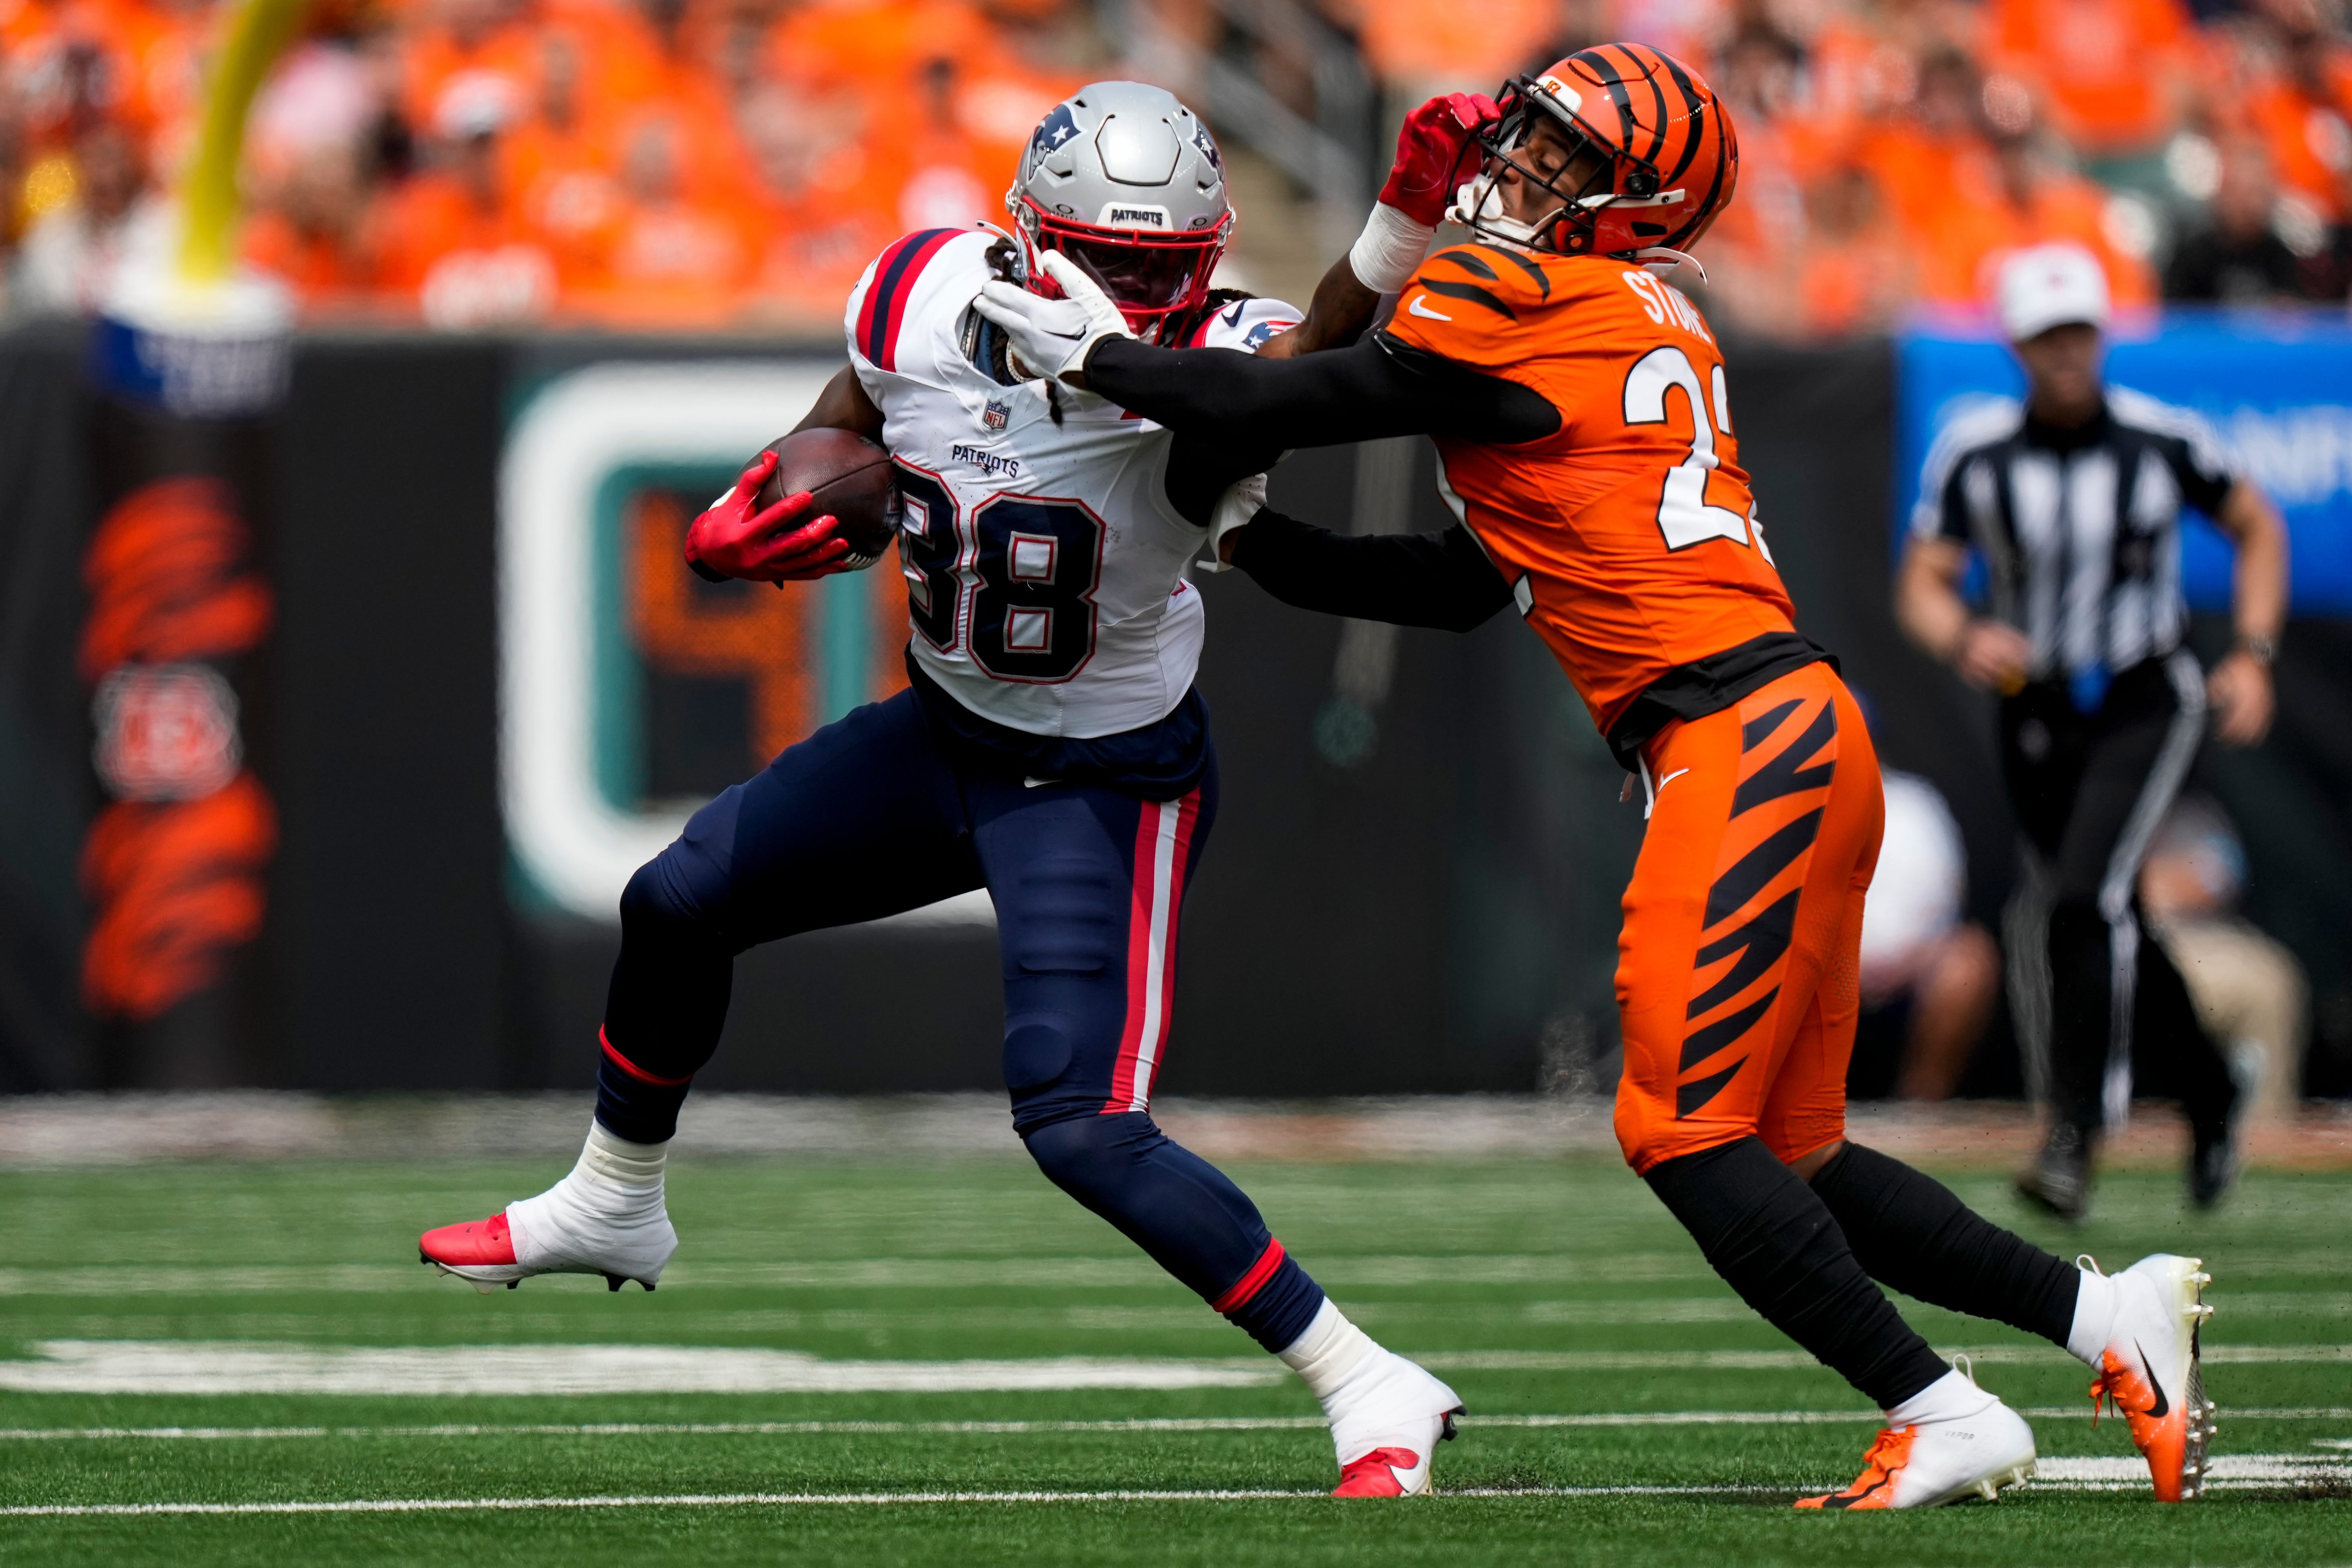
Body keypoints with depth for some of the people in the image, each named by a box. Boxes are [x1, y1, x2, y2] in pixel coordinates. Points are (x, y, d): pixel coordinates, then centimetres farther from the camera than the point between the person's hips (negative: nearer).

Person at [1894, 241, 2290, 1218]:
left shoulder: (2162, 440, -10)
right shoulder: (1975, 453, -8)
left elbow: (2257, 528, 6)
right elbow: (1922, 586, -6)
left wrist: (2253, 658, -4)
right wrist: (1963, 641, -29)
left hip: (2147, 708, -3)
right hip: (2036, 715, 3)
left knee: (2087, 900, -23)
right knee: (2109, 930, 13)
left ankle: (2075, 1138, -22)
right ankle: (2210, 1093, 38)